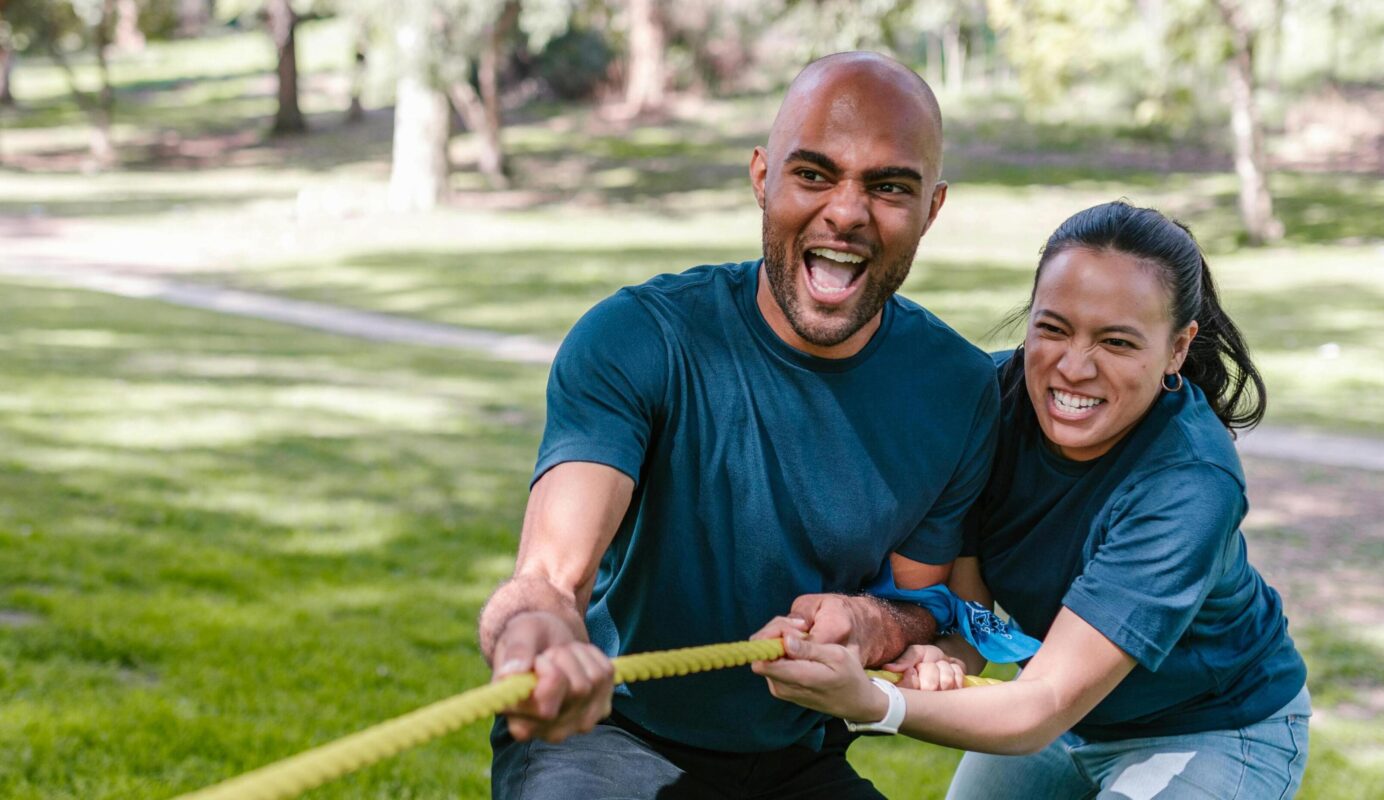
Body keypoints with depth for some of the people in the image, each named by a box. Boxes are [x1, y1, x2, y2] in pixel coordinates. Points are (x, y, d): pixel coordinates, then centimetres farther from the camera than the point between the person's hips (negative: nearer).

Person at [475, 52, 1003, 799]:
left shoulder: (959, 393, -7)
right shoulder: (637, 339, -19)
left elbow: (927, 604, 4)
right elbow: (551, 570, -33)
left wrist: (876, 625, -22)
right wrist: (538, 628, -59)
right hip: (605, 732, -4)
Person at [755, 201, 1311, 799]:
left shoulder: (1189, 486, -35)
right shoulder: (996, 397, -19)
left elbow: (1047, 707, -39)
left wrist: (870, 705, -56)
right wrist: (937, 660, -41)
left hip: (1211, 732, -5)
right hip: (1064, 719, 5)